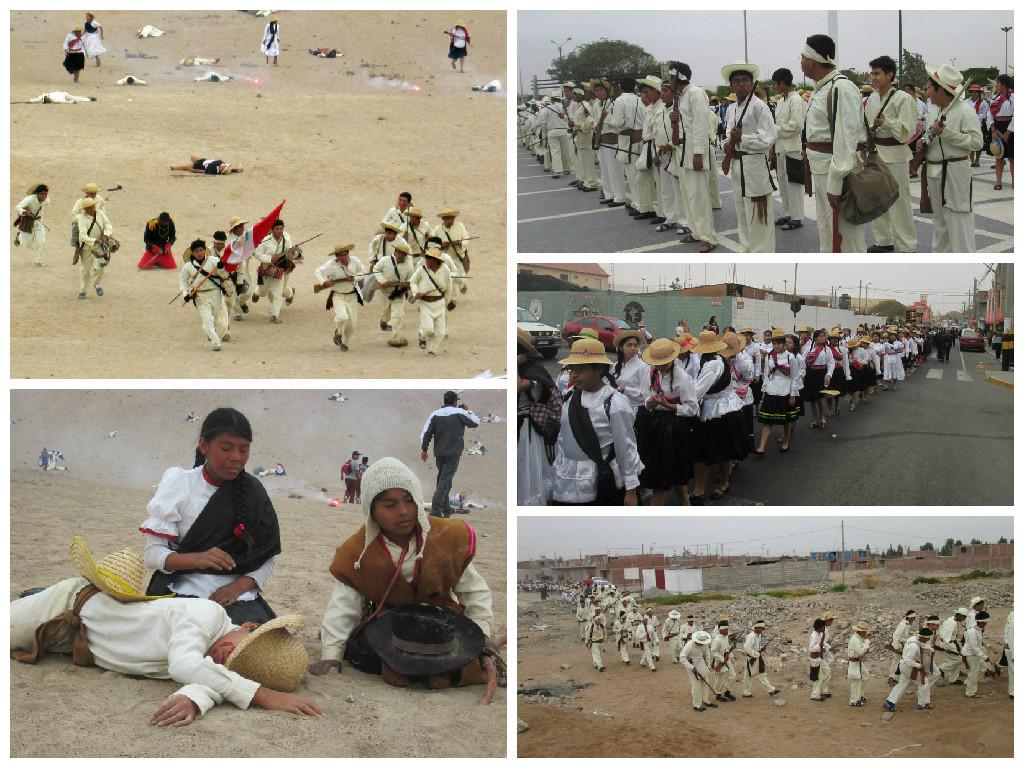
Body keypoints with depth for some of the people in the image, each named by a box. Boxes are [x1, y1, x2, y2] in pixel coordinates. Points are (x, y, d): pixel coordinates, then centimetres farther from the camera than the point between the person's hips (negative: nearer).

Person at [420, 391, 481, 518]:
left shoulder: (435, 414, 6)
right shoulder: (460, 413, -5)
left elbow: (426, 432, 1)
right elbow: (476, 422, 7)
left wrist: (423, 449, 6)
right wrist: (468, 411, 21)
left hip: (439, 453, 5)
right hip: (453, 453, -5)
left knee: (443, 479, 17)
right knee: (445, 480, -9)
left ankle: (446, 509, 21)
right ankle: (436, 510, -19)